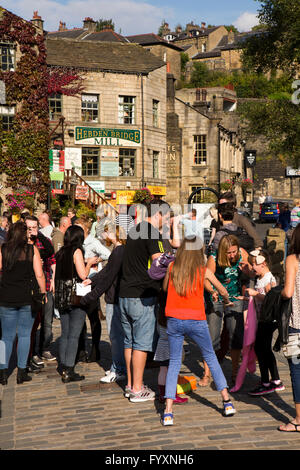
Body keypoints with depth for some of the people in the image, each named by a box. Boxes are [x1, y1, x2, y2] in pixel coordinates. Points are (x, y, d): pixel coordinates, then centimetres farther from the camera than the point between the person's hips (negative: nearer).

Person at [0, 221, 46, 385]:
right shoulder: (32, 249, -5)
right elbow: (39, 275, -6)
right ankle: (21, 373, 9)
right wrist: (43, 293, 4)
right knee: (24, 335, 8)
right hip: (27, 298, -1)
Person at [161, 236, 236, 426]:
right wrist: (227, 300, 33)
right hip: (197, 321, -1)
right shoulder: (204, 270, 0)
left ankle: (168, 412, 0)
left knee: (174, 363, 10)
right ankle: (227, 401, 19)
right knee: (211, 357, 18)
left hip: (174, 321, 1)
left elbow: (165, 288, 18)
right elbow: (223, 291, 11)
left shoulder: (172, 267, 2)